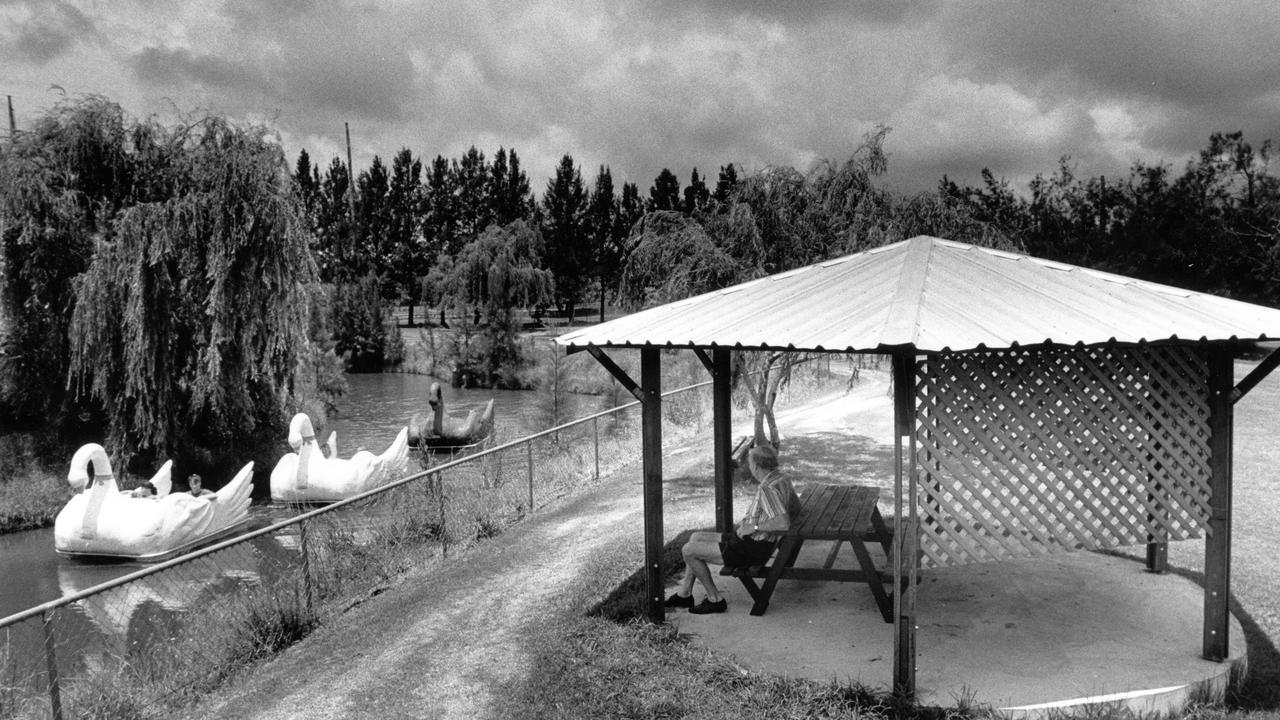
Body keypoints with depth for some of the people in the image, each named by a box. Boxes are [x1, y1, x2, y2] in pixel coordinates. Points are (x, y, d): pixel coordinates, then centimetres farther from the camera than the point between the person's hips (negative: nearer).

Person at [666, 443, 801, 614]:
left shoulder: (768, 488, -25)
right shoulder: (782, 480, 4)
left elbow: (784, 523, -37)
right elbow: (797, 508, 20)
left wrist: (754, 527, -23)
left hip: (751, 549, -10)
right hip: (751, 540, 10)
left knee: (688, 551, -3)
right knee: (695, 538, 17)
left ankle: (714, 599, 9)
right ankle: (684, 594, 22)